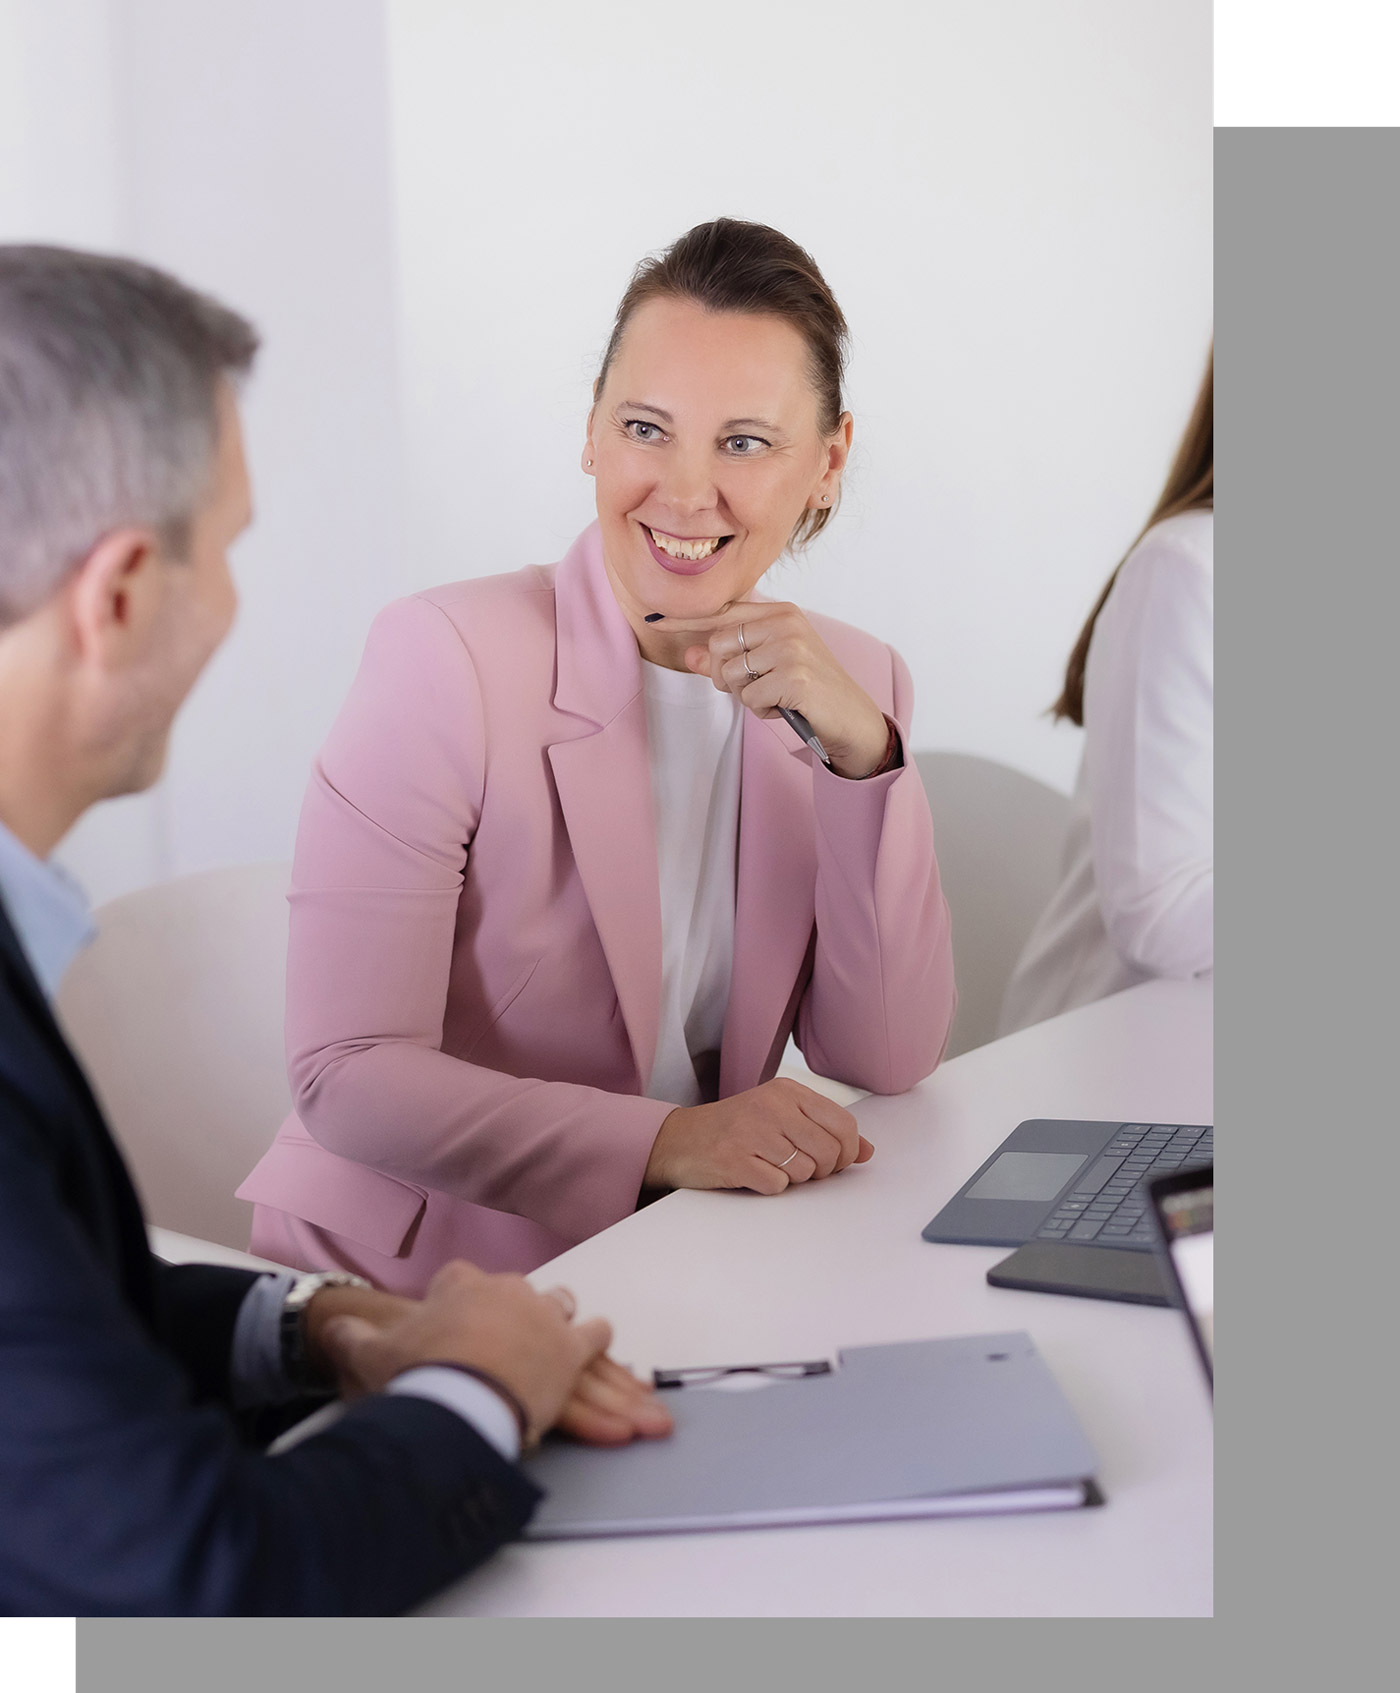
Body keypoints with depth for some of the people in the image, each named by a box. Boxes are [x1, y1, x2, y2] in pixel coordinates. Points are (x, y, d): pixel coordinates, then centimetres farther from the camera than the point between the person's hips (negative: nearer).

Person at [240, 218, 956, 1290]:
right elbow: (349, 1073, -17)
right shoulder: (445, 658, -13)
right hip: (400, 1286, -3)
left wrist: (860, 750, -15)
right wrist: (664, 1141, -28)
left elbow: (887, 1062, -4)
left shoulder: (856, 681, 3)